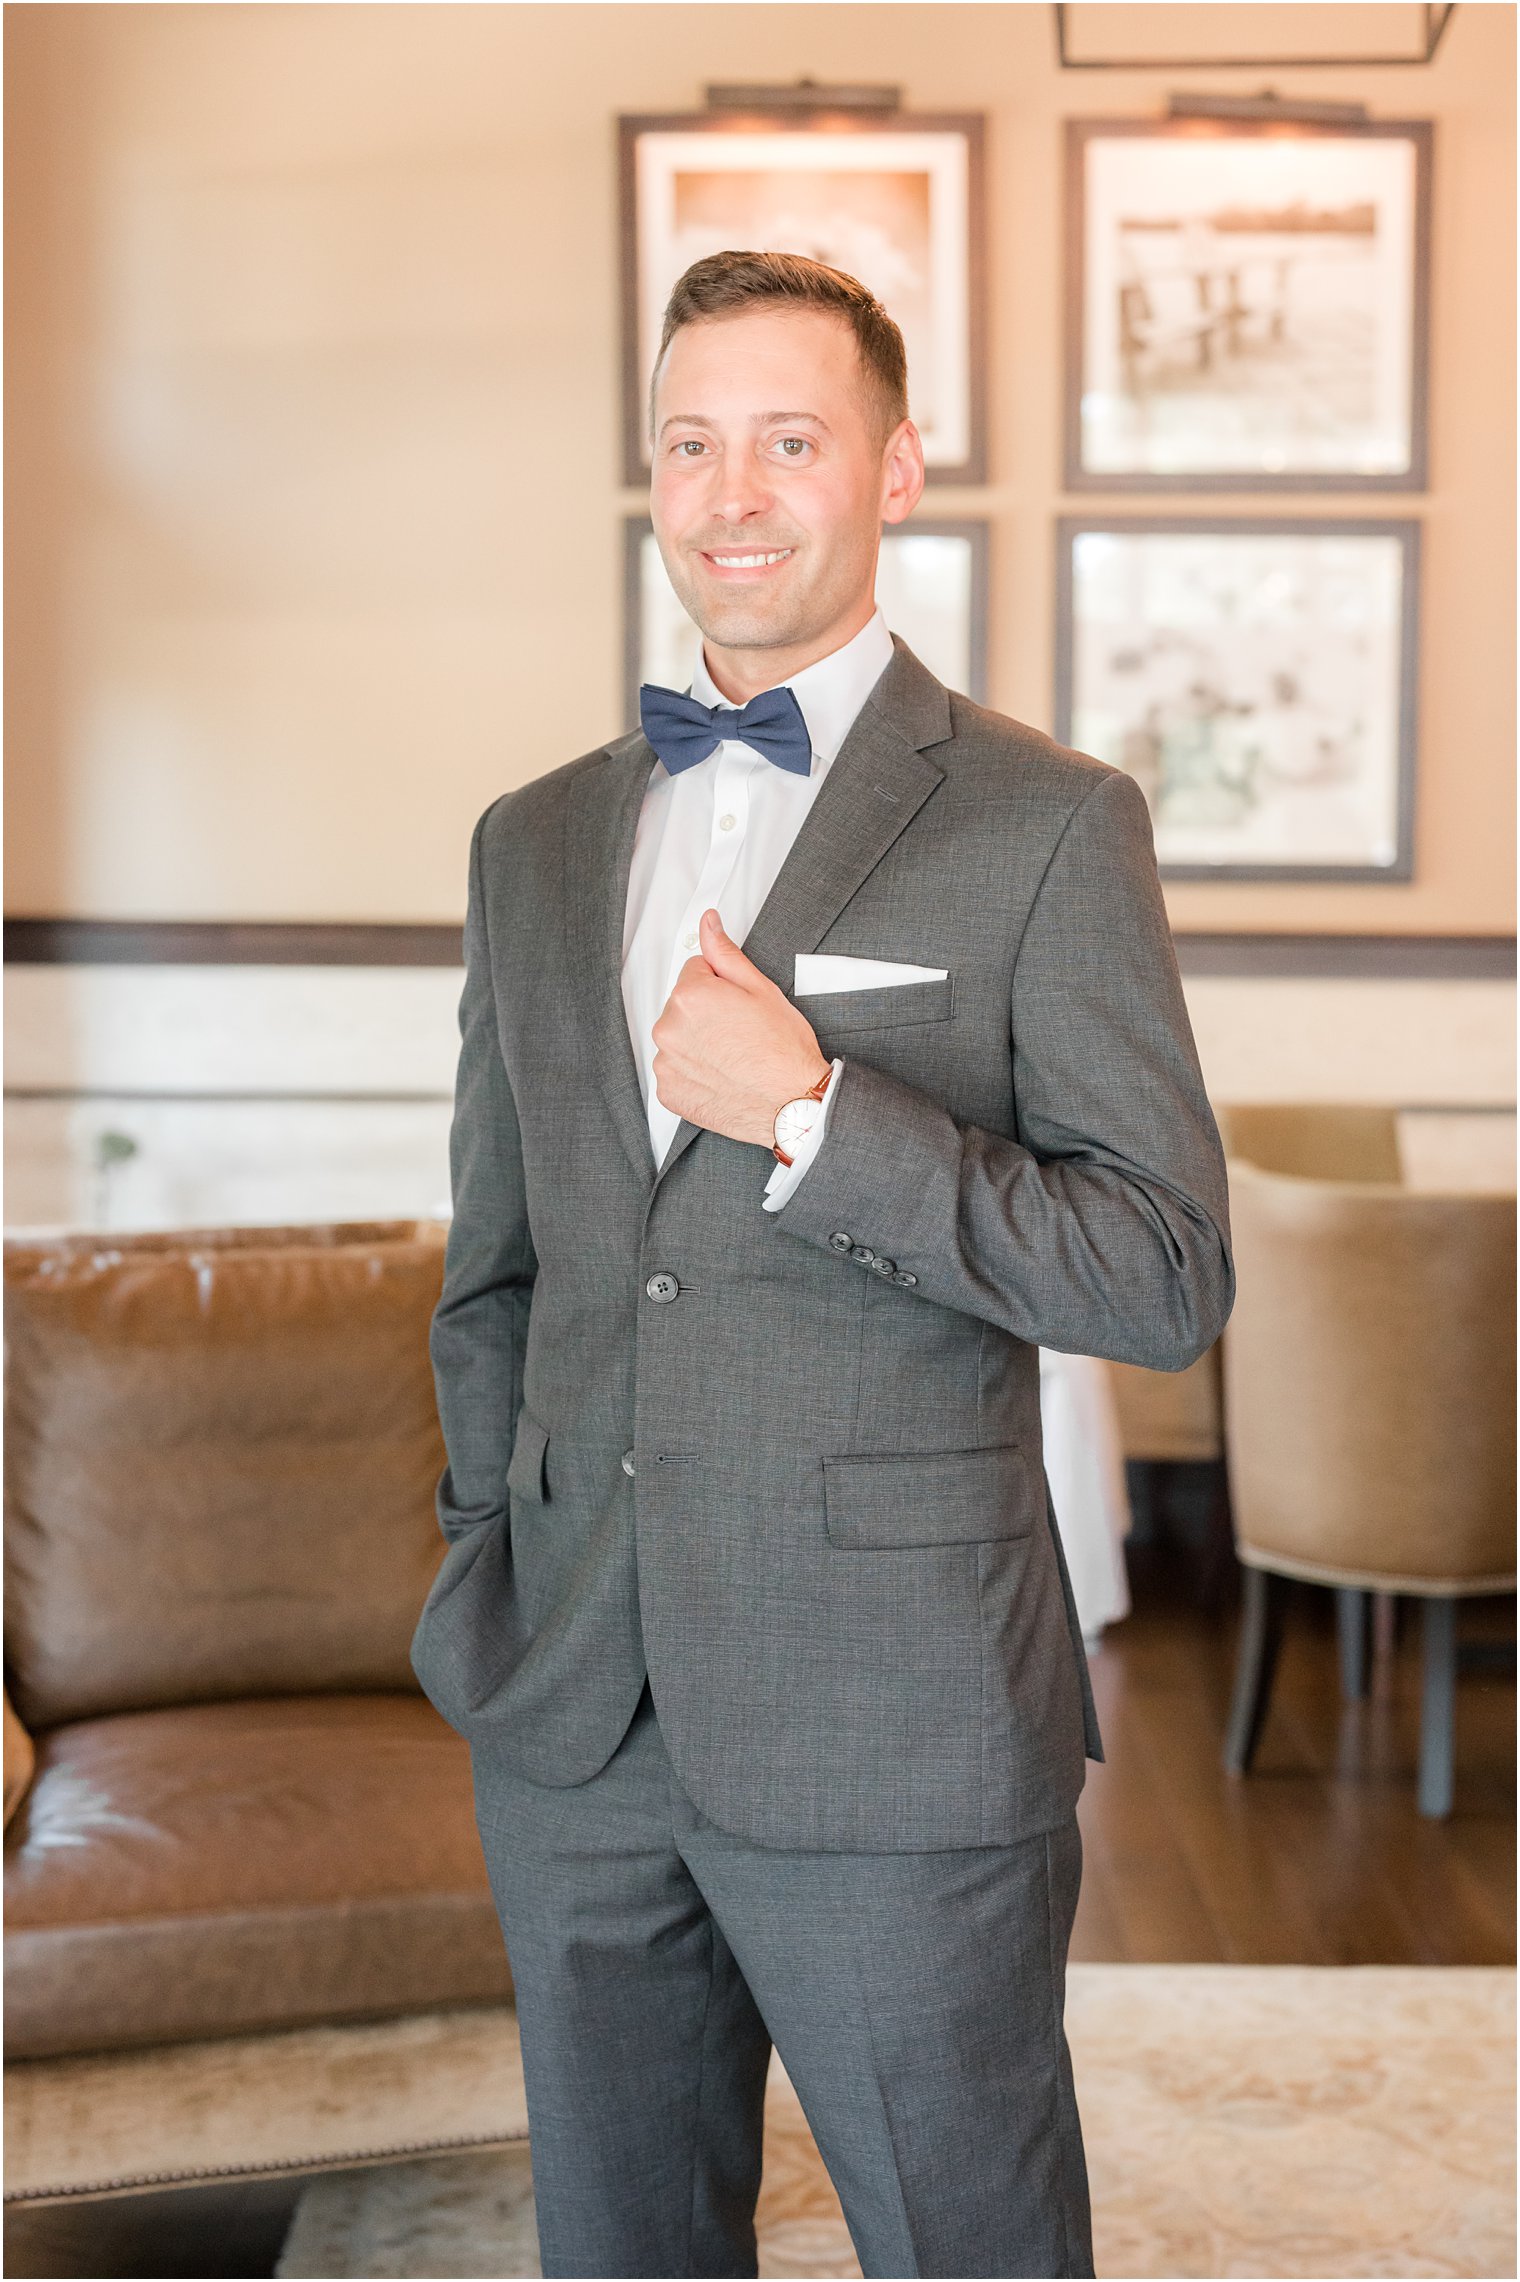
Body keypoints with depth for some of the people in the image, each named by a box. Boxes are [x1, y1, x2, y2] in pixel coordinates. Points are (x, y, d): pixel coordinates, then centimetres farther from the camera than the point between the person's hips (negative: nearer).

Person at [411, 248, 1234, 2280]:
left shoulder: (1046, 824, -5)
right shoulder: (537, 841, 11)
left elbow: (1169, 1275, -11)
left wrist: (811, 1111, -18)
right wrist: (488, 1581, 10)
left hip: (895, 1730, -4)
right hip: (572, 1726, 5)